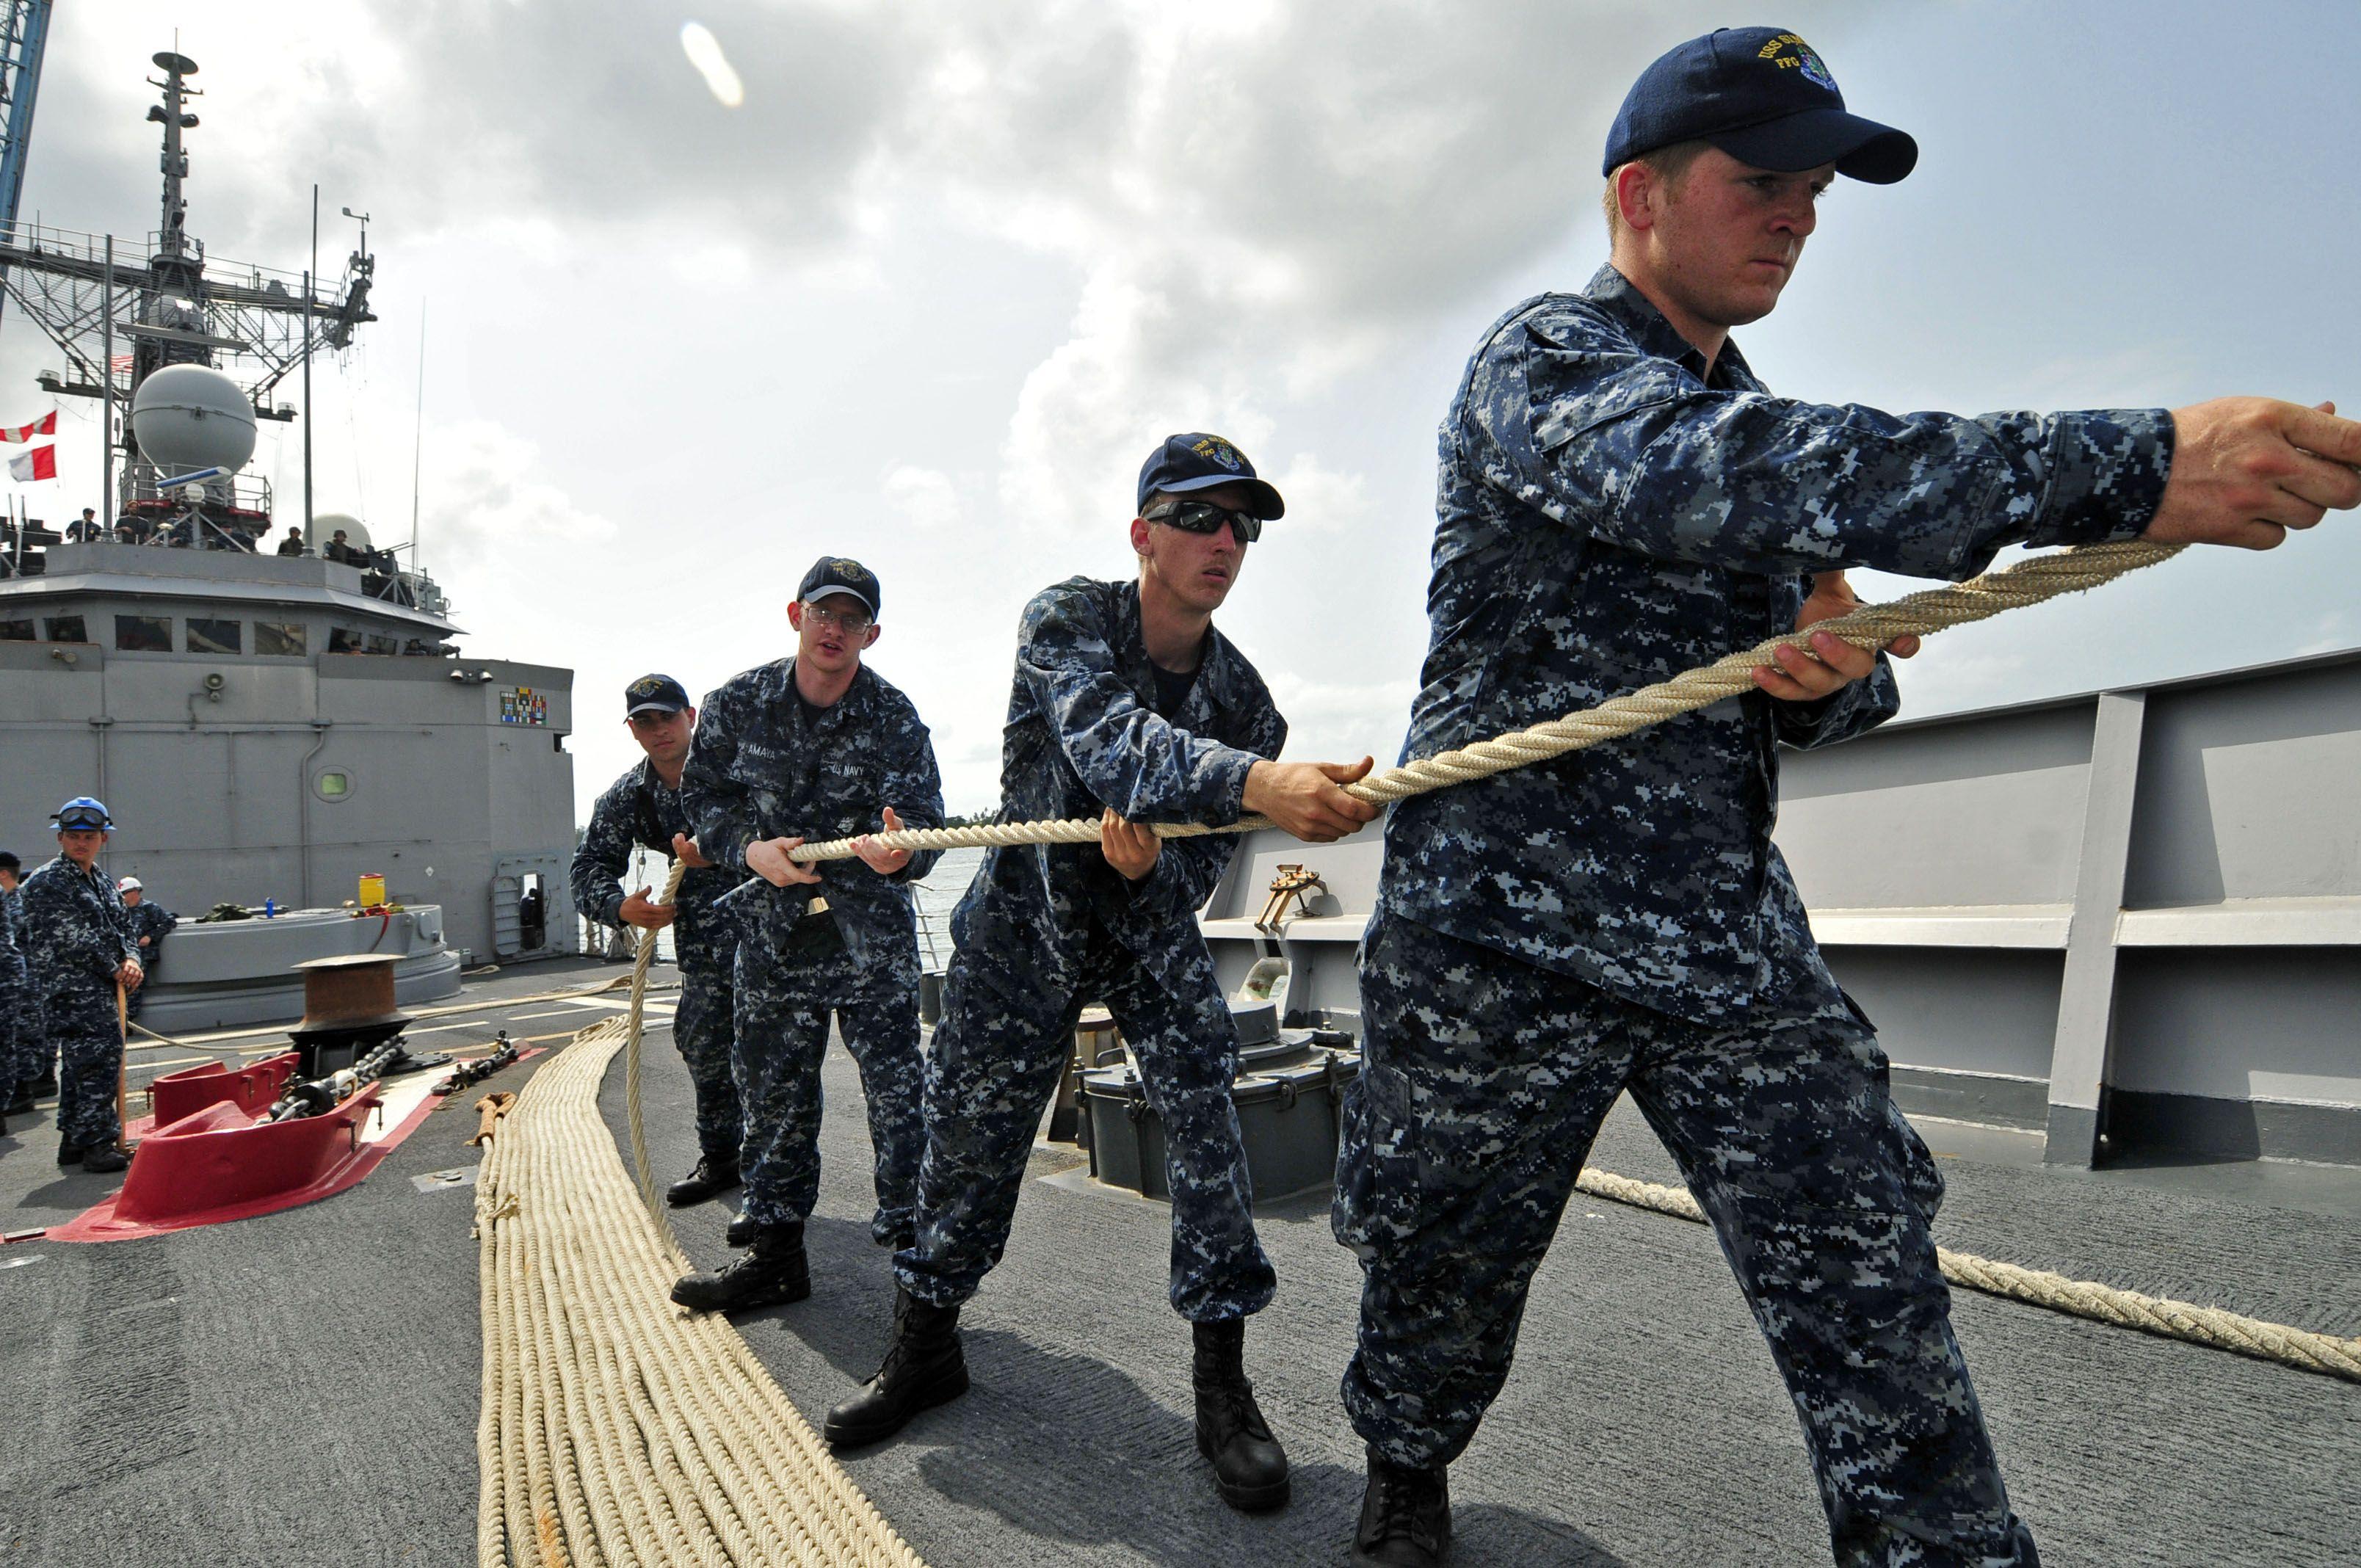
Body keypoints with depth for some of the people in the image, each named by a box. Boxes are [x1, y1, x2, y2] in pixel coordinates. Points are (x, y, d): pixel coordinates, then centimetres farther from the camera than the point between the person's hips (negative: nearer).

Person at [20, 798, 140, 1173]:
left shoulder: (102, 882, 17)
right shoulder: (47, 883, -9)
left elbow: (119, 929, 18)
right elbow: (73, 940, -15)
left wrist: (131, 960, -2)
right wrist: (115, 971, -9)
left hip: (99, 989, 9)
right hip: (71, 991, -9)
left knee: (79, 1065, 15)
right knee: (98, 1060, -11)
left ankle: (73, 1141, 25)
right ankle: (96, 1143, -6)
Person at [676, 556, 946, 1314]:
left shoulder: (895, 718, -8)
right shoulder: (738, 703, -2)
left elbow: (926, 823, -13)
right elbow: (703, 797, 7)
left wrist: (900, 851, -37)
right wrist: (750, 851, -12)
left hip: (873, 935, -2)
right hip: (773, 931, 3)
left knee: (897, 1094, -3)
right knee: (773, 1094, 11)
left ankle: (912, 1245, 12)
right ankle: (774, 1252, 26)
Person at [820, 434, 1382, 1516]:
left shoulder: (1243, 701, -12)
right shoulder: (1066, 620, -20)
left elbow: (1199, 869, -10)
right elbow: (1107, 738, -41)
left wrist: (1149, 866, -36)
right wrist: (1258, 783, -58)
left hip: (1151, 924, 2)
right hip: (1023, 915, -1)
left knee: (1204, 1112, -15)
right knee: (968, 1132, 4)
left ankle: (1221, 1385, 0)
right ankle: (924, 1347, 28)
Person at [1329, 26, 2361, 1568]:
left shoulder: (1765, 420, 18)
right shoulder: (1542, 359, -6)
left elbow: (1852, 673, 18)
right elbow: (1704, 476, -29)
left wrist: (1829, 674, -8)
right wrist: (2127, 467, -35)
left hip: (1727, 926, 6)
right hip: (1507, 923, -5)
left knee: (1865, 1268, -1)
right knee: (1445, 1258, 11)